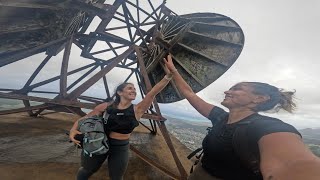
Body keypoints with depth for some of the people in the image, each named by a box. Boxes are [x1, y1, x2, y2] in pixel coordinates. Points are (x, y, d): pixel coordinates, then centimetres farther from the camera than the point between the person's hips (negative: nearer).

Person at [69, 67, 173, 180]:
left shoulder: (137, 110, -14)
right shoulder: (106, 107, -11)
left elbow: (153, 93, -25)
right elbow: (85, 118, -1)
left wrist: (168, 76, -32)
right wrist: (73, 129, -21)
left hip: (120, 148, 0)